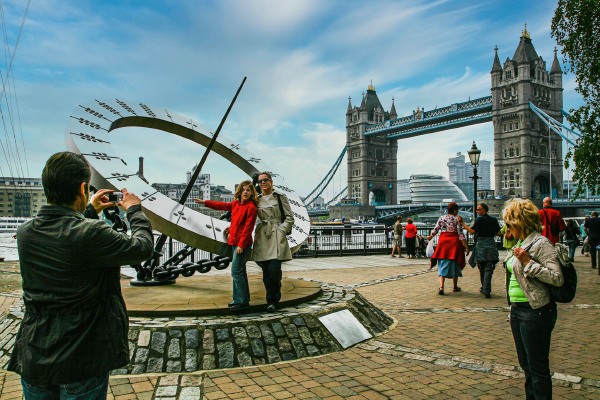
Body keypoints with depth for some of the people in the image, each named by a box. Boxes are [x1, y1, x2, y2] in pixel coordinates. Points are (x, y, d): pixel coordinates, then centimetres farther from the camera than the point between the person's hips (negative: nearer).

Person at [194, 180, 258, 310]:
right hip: (234, 242, 9)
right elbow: (222, 205, 24)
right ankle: (244, 299, 22)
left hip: (242, 244, -9)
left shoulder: (251, 207, -14)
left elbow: (248, 228, -17)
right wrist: (205, 202, 28)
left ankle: (241, 301, -2)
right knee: (240, 271, 13)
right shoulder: (236, 204, 11)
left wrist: (241, 245, -19)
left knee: (236, 271, -9)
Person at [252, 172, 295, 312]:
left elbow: (290, 218, 3)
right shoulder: (257, 199, 14)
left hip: (277, 237, -3)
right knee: (266, 272, 3)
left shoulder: (280, 197, 5)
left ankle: (273, 301, 3)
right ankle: (272, 300, 16)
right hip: (262, 237, 3)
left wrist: (281, 230, -8)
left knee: (274, 270, -13)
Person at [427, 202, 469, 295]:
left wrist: (430, 236, 27)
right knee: (454, 264, 12)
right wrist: (466, 246, -7)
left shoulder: (441, 218, 5)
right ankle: (455, 287, 25)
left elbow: (435, 230, 7)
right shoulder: (457, 219, -5)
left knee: (443, 264, 2)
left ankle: (441, 287, -14)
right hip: (454, 242, -2)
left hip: (443, 241, 2)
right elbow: (460, 234, -9)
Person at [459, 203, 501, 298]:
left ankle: (484, 289, 24)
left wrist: (462, 223, -11)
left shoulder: (479, 219, -8)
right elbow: (498, 233, 9)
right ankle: (486, 290, -10)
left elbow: (472, 231, -14)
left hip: (481, 245, -3)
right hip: (491, 245, 3)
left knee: (482, 268, 12)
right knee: (488, 269, -1)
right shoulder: (494, 219, 6)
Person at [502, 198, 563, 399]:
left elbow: (558, 278, -22)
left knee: (538, 368, 3)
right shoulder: (521, 243, 11)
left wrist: (528, 262, -25)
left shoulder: (541, 243, -16)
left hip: (535, 311, -9)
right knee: (526, 364, 20)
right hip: (517, 309, 9)